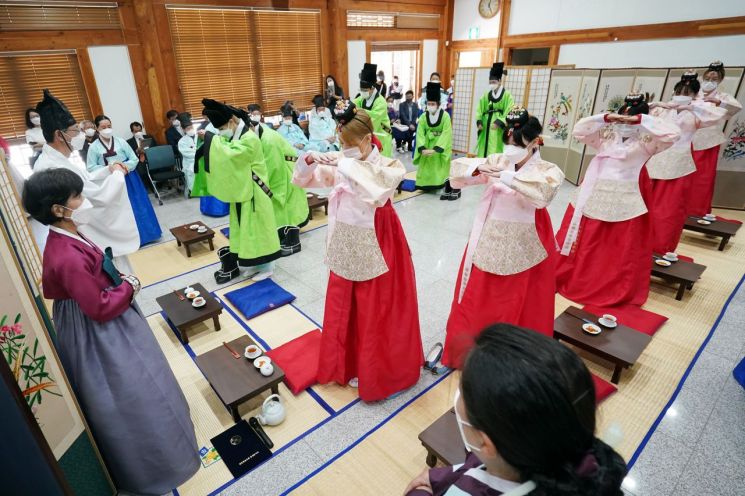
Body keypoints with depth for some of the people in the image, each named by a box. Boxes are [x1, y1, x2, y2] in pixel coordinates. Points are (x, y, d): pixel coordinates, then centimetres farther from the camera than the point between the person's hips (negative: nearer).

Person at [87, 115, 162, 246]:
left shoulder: (121, 141, 0)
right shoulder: (94, 147, -2)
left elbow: (135, 159, 1)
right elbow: (91, 168, -4)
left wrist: (124, 165, -16)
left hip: (128, 179, 1)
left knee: (136, 207, 6)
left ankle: (143, 234, 20)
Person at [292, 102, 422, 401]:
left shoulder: (389, 167, -15)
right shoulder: (341, 163, 0)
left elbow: (377, 195, -37)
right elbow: (301, 181, 5)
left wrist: (348, 165, -33)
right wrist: (309, 160, -14)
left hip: (375, 247, -5)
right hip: (346, 246, 5)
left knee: (376, 311, 9)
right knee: (343, 307, 18)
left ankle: (376, 372, 32)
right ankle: (347, 363, 41)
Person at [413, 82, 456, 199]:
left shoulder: (445, 116, -15)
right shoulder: (423, 117, -5)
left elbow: (446, 134, -21)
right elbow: (420, 133, -10)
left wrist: (436, 149, -30)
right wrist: (422, 148, -25)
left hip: (441, 147, -4)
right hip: (427, 147, 4)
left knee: (445, 168, -9)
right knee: (426, 167, 6)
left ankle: (455, 189, 4)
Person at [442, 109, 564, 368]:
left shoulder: (549, 170, -8)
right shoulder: (497, 161, 2)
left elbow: (542, 194, -29)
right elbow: (457, 171, -2)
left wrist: (505, 176, -37)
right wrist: (478, 169, -22)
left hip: (524, 249, -3)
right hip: (488, 243, 3)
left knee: (519, 310, 10)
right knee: (476, 302, 14)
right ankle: (468, 352, 35)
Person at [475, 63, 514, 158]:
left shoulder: (507, 95, -2)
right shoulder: (486, 95, 12)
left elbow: (509, 113, -10)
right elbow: (479, 110, 6)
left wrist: (499, 123, -22)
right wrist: (479, 122, -11)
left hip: (499, 131, -5)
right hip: (485, 129, 5)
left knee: (496, 153, -8)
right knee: (483, 151, 7)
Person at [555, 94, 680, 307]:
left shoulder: (646, 140, -2)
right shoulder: (607, 134, 5)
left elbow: (673, 133, -16)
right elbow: (579, 131, -2)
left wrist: (641, 120, -19)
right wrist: (605, 118, -14)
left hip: (625, 203, -2)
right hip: (594, 197, 2)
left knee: (622, 253, 7)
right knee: (583, 244, 11)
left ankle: (619, 292, 24)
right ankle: (569, 279, 26)